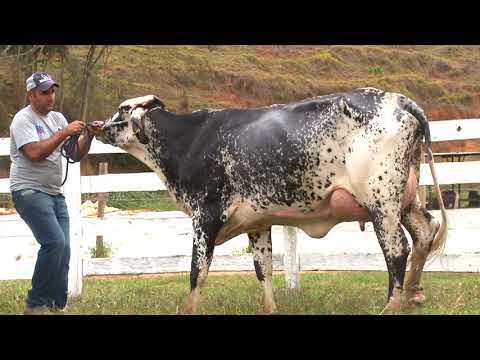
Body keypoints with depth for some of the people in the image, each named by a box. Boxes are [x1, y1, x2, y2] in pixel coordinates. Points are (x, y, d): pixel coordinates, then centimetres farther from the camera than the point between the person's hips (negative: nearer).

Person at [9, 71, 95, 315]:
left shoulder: (57, 118, 15)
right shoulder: (23, 119, -6)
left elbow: (75, 155, 14)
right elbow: (34, 153, -21)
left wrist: (87, 137, -3)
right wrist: (64, 133, -19)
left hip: (55, 193, 8)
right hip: (29, 192, -8)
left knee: (63, 249, 2)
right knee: (54, 242, -21)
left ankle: (57, 306, 10)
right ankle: (36, 304, -11)